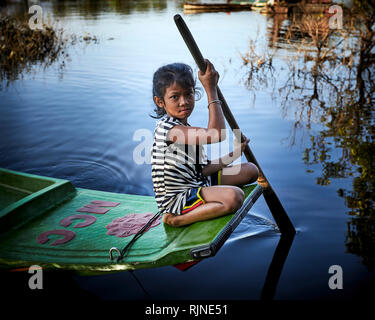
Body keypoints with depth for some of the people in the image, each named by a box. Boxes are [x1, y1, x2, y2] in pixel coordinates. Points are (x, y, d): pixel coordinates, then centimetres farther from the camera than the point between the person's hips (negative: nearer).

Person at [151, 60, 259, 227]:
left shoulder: (185, 129, 10)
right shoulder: (168, 128, -23)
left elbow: (202, 169, 11)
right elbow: (217, 134, -33)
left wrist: (232, 155, 6)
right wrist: (211, 90, -28)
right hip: (176, 199, -10)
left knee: (250, 170, 13)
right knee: (234, 196, -33)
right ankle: (177, 219, -17)